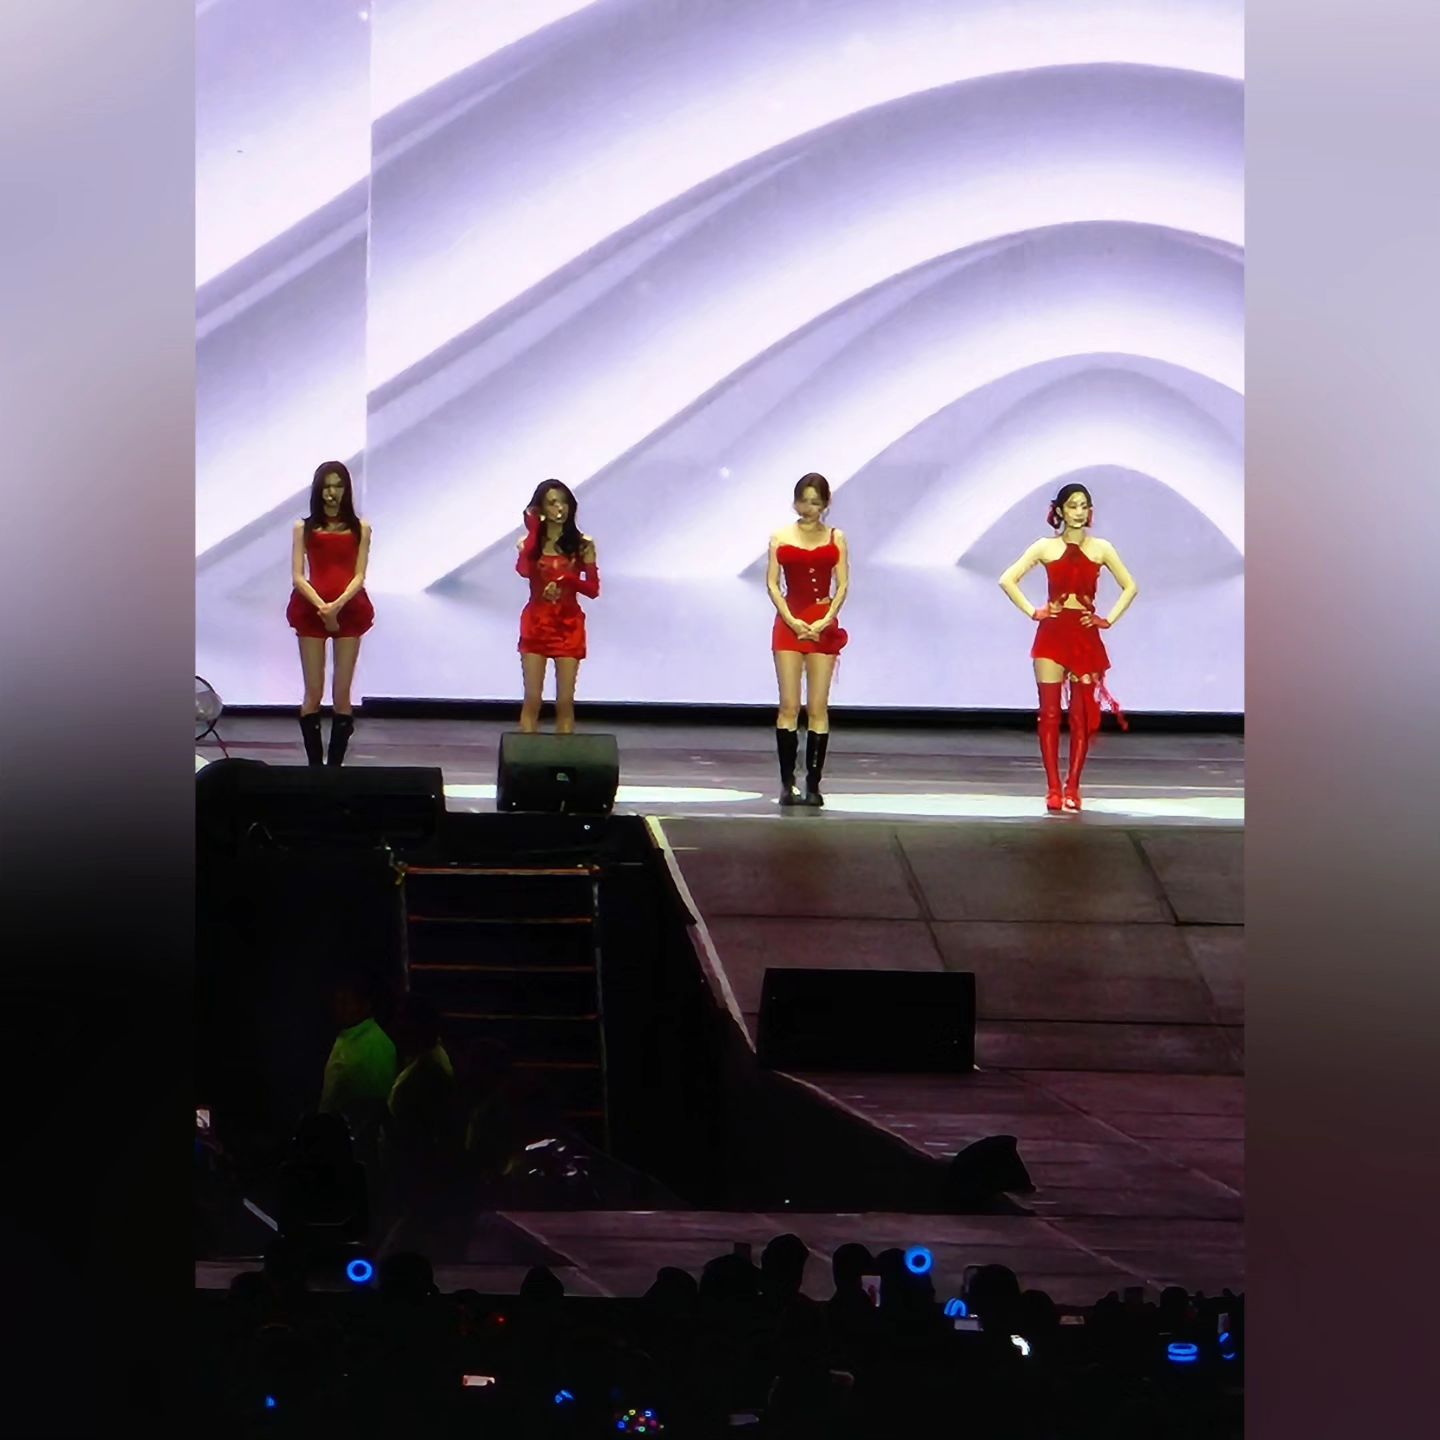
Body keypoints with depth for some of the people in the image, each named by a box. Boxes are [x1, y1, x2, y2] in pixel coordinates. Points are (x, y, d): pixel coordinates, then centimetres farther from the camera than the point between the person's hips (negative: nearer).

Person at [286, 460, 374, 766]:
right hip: (311, 610, 0)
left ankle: (335, 765, 2)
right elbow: (297, 576, -1)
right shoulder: (304, 528, 6)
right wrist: (322, 607, -16)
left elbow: (359, 576, -1)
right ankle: (314, 766, 2)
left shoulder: (360, 529, 6)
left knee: (342, 695, -1)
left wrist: (337, 605, -18)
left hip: (349, 610, 0)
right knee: (313, 693, -2)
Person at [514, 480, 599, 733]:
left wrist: (567, 580, -19)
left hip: (569, 625, 0)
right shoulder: (530, 542, 1)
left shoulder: (582, 545, 2)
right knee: (532, 699, -2)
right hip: (537, 624, 0)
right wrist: (533, 531, -16)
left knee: (565, 701, 1)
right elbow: (523, 571, -21)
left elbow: (593, 589, -1)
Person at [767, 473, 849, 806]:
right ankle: (787, 783, -2)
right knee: (789, 706, -4)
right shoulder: (781, 538, 5)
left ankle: (813, 784, 2)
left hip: (823, 626, 0)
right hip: (789, 624, 0)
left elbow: (842, 585, 1)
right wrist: (791, 620, -11)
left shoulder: (835, 538, 5)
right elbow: (772, 583, 1)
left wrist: (826, 620, -13)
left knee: (818, 708, 0)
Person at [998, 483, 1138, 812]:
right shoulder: (1045, 548, 3)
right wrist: (1033, 612, -4)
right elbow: (1007, 580, 2)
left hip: (1086, 636, 1)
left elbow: (1130, 587, 12)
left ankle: (1072, 788, 7)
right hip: (1052, 634, -1)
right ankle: (1053, 789, -1)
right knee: (1050, 713, -4)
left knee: (1082, 715, -1)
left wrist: (1108, 620, 3)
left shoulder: (1101, 549, 5)